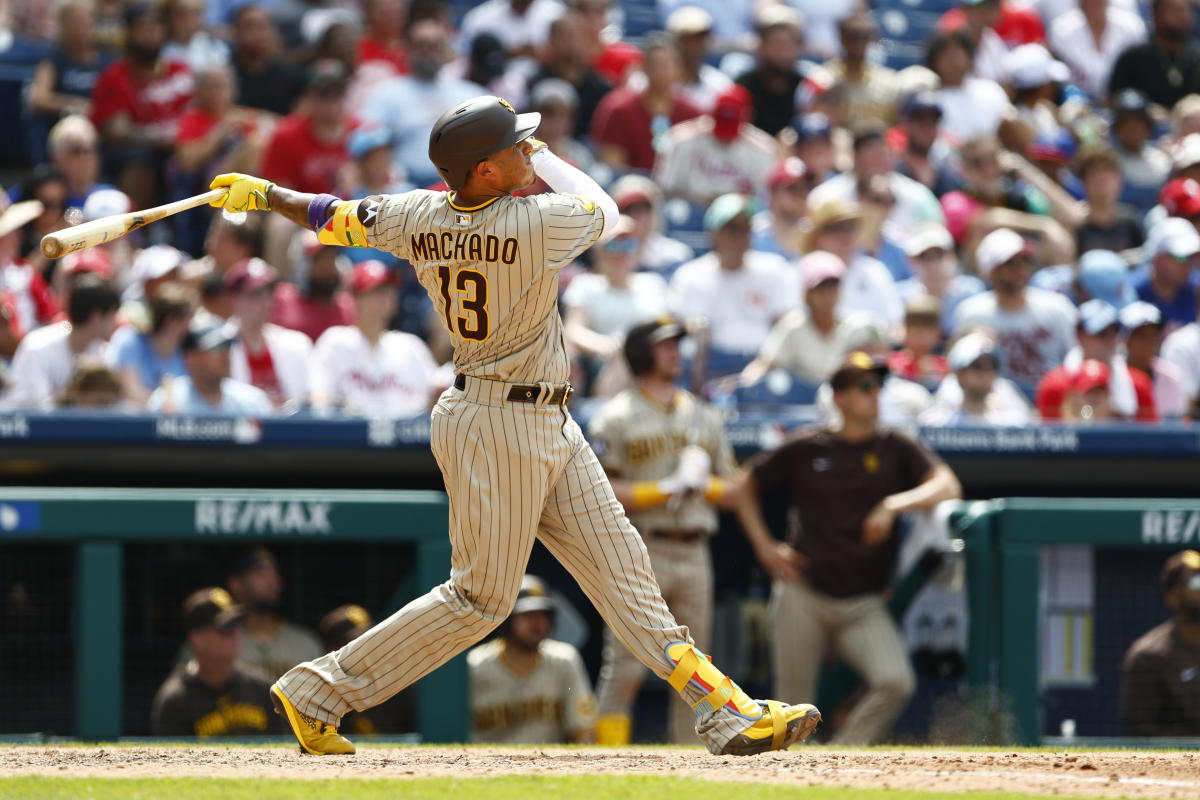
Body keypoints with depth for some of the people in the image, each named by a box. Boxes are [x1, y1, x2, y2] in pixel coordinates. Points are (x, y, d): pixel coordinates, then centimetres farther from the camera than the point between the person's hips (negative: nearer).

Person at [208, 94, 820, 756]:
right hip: (497, 427, -9)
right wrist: (542, 160, 11)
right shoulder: (537, 222, -22)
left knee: (619, 566, 6)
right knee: (481, 596, 0)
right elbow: (602, 208, -1)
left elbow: (332, 219, 10)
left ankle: (724, 710, 5)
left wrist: (265, 195, 28)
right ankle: (318, 690, 6)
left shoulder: (418, 218, -3)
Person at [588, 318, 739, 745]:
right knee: (625, 668, -11)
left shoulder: (704, 417, 17)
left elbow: (731, 493, 18)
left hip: (693, 553, 6)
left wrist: (702, 483, -4)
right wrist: (666, 489, -15)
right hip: (640, 550, -5)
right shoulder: (616, 418, 0)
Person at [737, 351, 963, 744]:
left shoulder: (896, 447, 4)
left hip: (863, 605, 1)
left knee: (896, 682, -21)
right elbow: (747, 486, 16)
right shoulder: (806, 448, 3)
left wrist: (895, 505, -25)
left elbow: (948, 487, -10)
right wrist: (764, 546, 4)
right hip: (804, 596, -1)